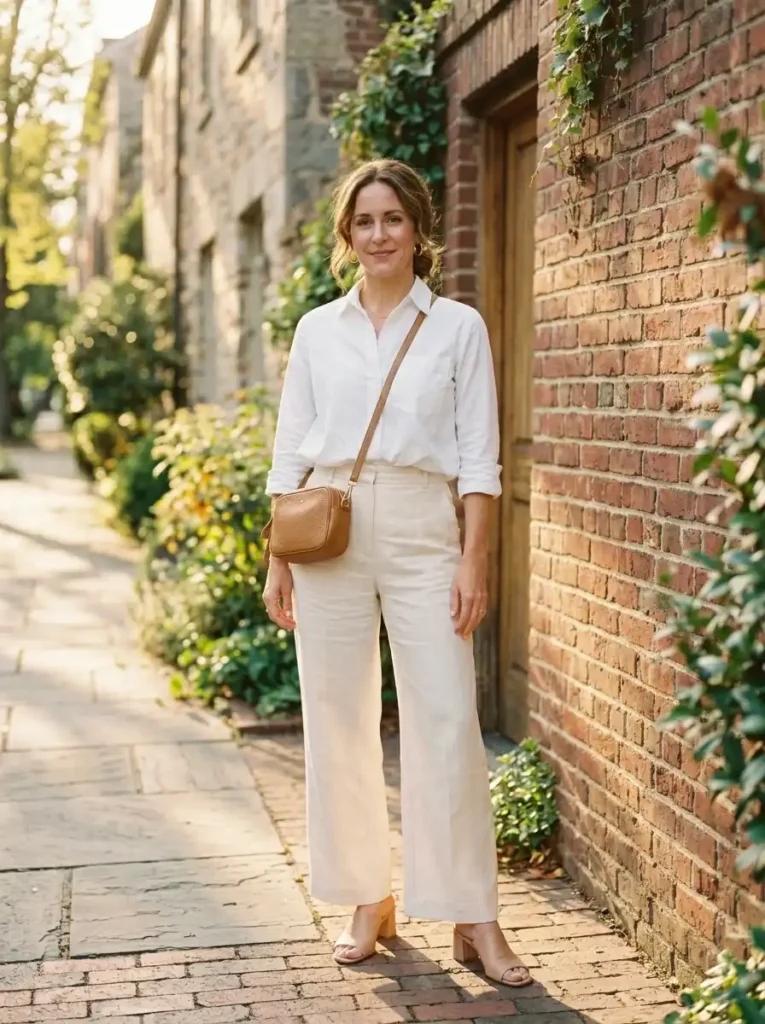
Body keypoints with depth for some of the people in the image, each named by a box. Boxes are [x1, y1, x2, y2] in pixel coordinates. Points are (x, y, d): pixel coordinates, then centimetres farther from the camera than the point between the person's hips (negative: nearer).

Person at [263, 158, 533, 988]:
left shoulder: (458, 328, 5)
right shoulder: (317, 330, 10)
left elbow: (478, 457, 1)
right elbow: (290, 453, 11)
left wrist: (474, 562, -7)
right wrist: (278, 563, 5)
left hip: (422, 531, -2)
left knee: (446, 723, -6)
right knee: (339, 724, 4)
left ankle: (472, 918, 3)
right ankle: (367, 901, 18)